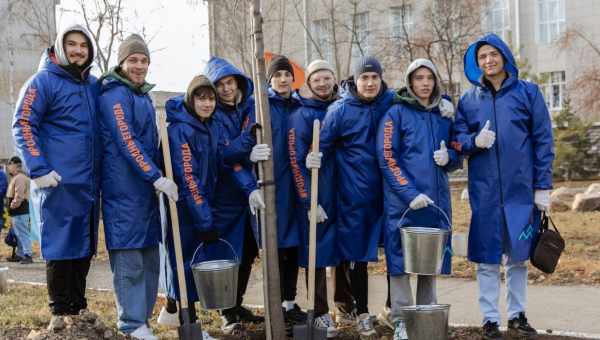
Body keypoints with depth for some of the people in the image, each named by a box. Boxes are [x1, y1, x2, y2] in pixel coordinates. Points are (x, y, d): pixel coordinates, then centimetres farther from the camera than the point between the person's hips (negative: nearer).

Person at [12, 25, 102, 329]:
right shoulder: (43, 81, -5)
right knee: (61, 246, -2)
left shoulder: (94, 86, 14)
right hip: (58, 181, -6)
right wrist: (39, 170, -19)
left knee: (84, 246, 12)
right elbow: (23, 126, -11)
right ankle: (60, 312, 8)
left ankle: (78, 307, 23)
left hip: (90, 182, 7)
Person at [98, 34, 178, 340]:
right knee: (128, 257, -6)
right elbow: (126, 142, -18)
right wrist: (156, 177, -22)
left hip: (147, 187, 9)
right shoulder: (114, 94, -9)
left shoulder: (144, 96, 19)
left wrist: (159, 176, 19)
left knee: (150, 256, 11)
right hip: (123, 186, -9)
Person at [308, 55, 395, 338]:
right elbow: (323, 145, -2)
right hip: (354, 194, -2)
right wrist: (314, 158, -22)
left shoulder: (392, 103, 2)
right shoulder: (340, 110, -5)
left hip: (388, 189, 2)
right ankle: (362, 313, 19)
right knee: (357, 255, 5)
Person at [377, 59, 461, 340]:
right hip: (402, 201, -4)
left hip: (436, 199, 5)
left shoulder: (445, 114, 12)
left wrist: (448, 157, -6)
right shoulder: (396, 113, -2)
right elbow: (387, 158, -8)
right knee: (401, 259, -2)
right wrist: (410, 193, -17)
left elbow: (457, 157, 18)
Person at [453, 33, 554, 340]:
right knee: (487, 257, 4)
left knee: (518, 255, 10)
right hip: (484, 190, 1)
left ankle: (517, 314, 23)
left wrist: (543, 186, -4)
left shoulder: (528, 92, 2)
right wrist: (475, 141, -16)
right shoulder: (468, 100, 7)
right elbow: (458, 139, 7)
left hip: (521, 188, 0)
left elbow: (543, 141, 0)